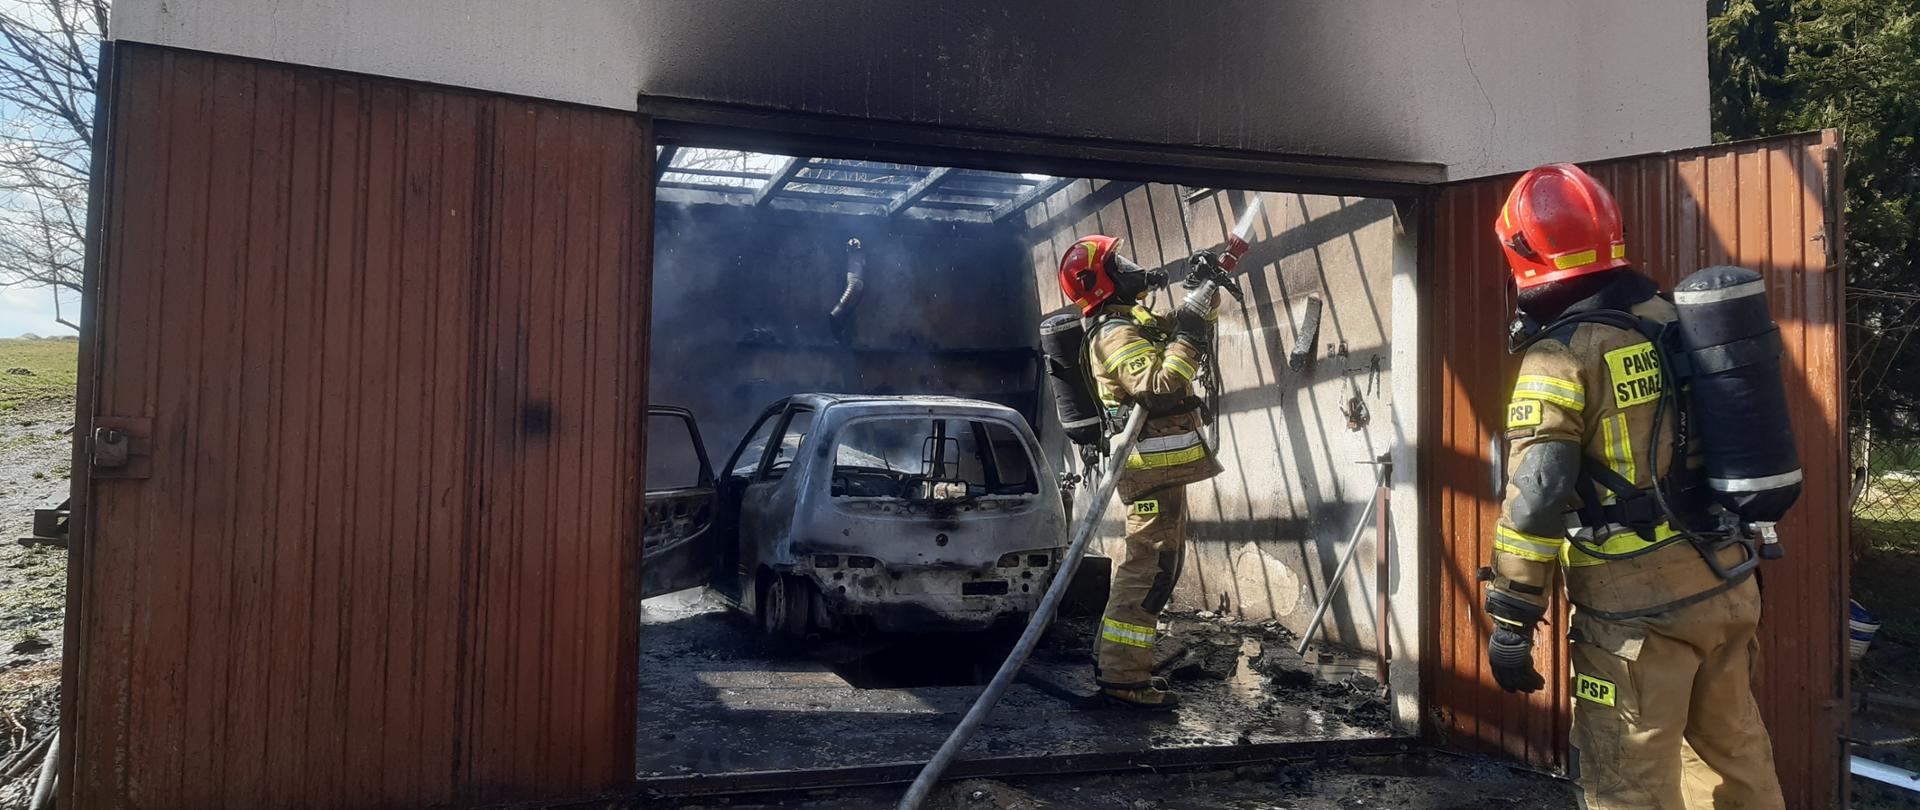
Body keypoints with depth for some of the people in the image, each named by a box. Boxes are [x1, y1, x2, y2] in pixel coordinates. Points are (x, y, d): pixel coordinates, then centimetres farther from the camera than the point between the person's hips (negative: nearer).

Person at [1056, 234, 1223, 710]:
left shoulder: (1133, 321, 18)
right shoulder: (1116, 334, -14)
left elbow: (1185, 325, 31)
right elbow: (1160, 387, -29)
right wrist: (1186, 337, -21)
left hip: (1157, 464, 11)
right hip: (1154, 464, -11)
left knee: (1152, 562, 17)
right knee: (1150, 568, -11)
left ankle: (1111, 659, 24)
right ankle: (1122, 677, -10)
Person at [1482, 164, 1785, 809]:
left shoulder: (1562, 355, -14)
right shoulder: (1676, 321, 9)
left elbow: (1536, 498, -20)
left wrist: (1510, 620, -14)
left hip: (1639, 603, -8)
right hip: (1727, 583, 8)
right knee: (1735, 755, 23)